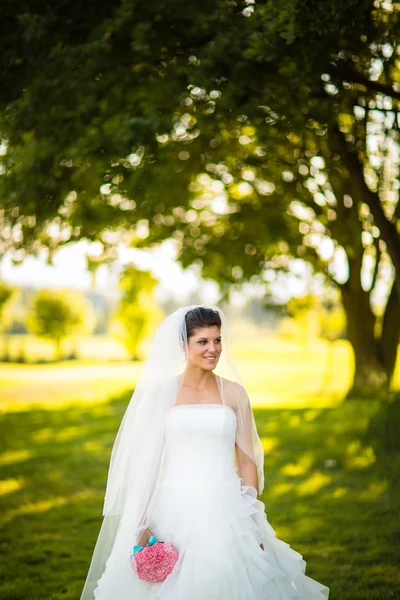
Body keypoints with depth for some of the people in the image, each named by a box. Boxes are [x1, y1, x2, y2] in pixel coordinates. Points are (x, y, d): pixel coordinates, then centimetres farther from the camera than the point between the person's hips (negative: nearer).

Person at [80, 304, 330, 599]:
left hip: (223, 511, 0)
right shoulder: (162, 392, 2)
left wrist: (255, 526, 1)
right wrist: (142, 524, -1)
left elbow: (247, 461, 5)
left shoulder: (234, 393, 4)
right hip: (173, 511, 0)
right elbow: (148, 461, 3)